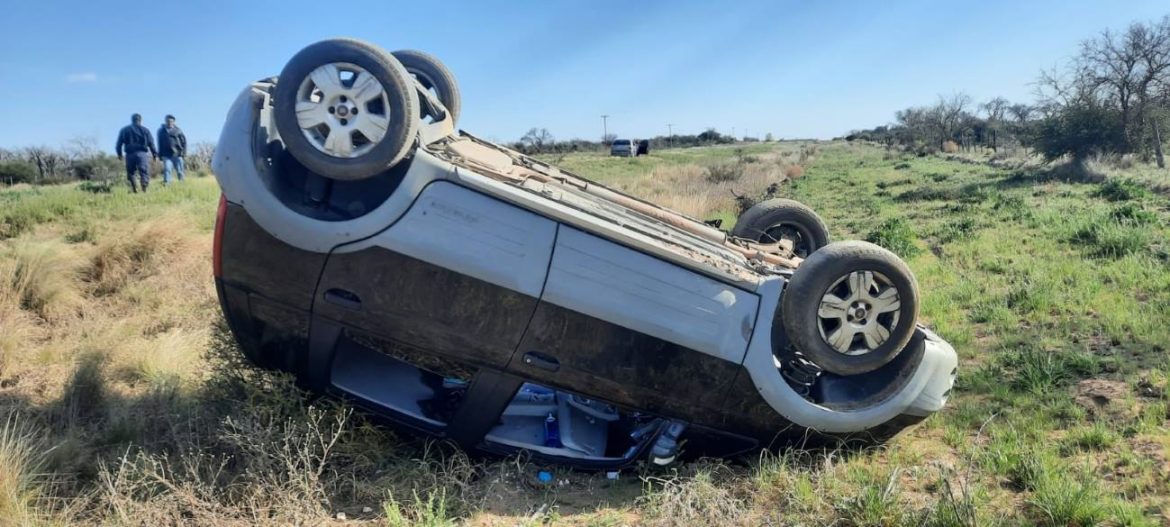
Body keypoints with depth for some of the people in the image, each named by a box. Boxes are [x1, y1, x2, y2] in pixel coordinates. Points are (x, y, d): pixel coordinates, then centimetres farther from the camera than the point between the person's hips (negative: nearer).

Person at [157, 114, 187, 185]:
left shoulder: (178, 130, 6)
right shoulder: (161, 130, 11)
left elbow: (183, 141, 5)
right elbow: (160, 143, 16)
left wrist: (183, 152, -6)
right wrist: (160, 154, 11)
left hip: (177, 154, -1)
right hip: (167, 155, 1)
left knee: (179, 171, 4)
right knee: (167, 169, -14)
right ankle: (166, 183, -18)